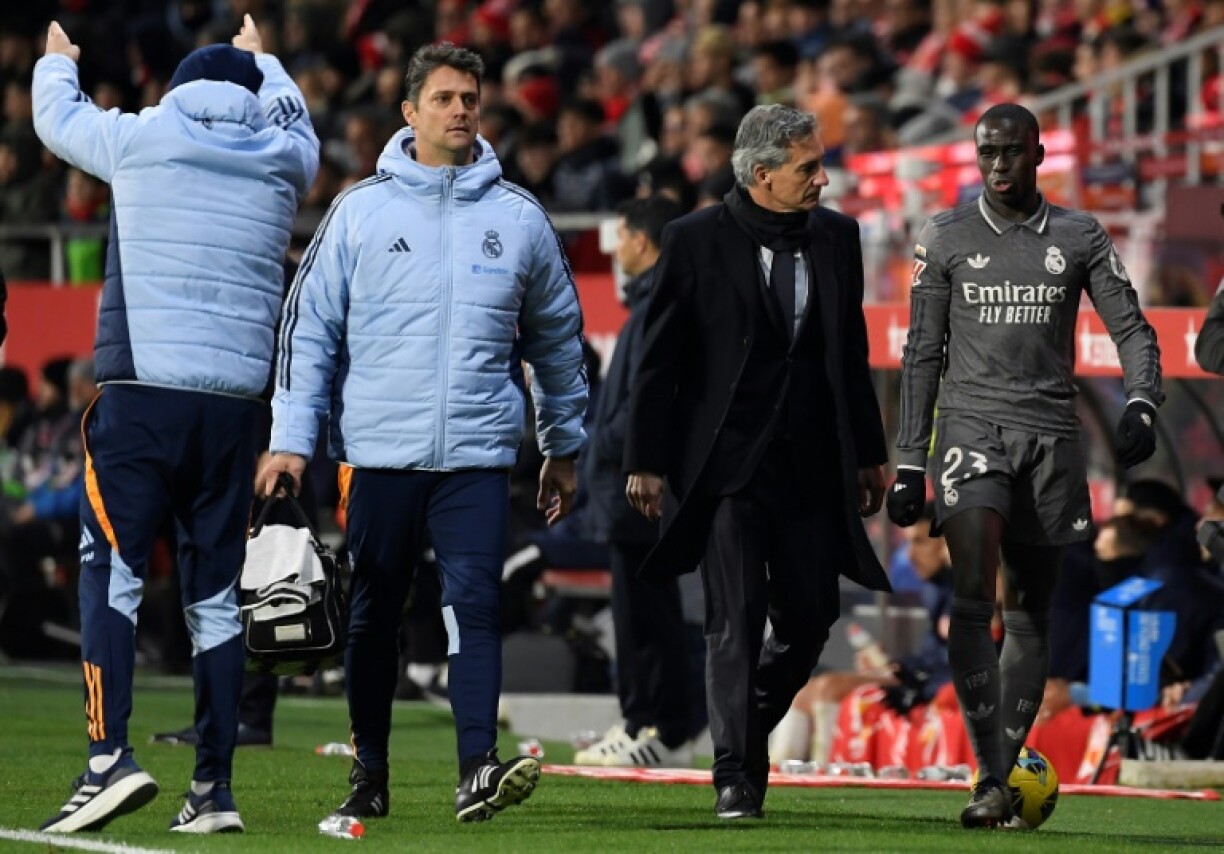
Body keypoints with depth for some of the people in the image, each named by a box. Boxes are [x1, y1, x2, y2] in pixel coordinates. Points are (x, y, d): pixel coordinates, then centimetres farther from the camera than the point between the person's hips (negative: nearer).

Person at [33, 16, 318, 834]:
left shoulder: (141, 140, 3)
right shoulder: (283, 159, 11)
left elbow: (57, 115, 22)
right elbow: (293, 117, 36)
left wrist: (57, 61, 45)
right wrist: (259, 56, 56)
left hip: (141, 393, -3)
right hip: (234, 407, 3)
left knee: (111, 574, -6)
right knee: (215, 592, 7)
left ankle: (112, 757, -22)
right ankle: (215, 787, 6)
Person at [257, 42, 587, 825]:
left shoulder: (518, 216, 6)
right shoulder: (361, 209, 3)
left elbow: (558, 334, 17)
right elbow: (309, 323, 4)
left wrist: (565, 446, 19)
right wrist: (292, 439, -3)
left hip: (478, 453, 0)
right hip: (377, 450, 0)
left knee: (474, 602, -13)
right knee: (374, 615, 6)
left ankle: (478, 769, -19)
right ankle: (370, 774, 16)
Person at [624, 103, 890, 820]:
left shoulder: (836, 237, 7)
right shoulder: (698, 240, -5)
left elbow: (851, 351, 15)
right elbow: (659, 358, -3)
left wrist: (869, 454, 15)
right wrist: (648, 461, -7)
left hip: (812, 464, 4)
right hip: (728, 459, -4)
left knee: (811, 617, 6)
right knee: (736, 618, -8)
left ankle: (750, 728, 30)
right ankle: (736, 774, -3)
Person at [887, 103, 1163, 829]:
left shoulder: (1079, 238, 8)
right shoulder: (947, 239, 7)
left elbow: (1132, 329, 5)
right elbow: (923, 354, 10)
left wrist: (1142, 405, -15)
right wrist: (910, 463, 6)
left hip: (1052, 435, 2)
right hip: (973, 425, -2)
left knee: (1031, 615, 6)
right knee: (973, 599, -18)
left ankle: (1007, 769, 15)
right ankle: (990, 782, -23)